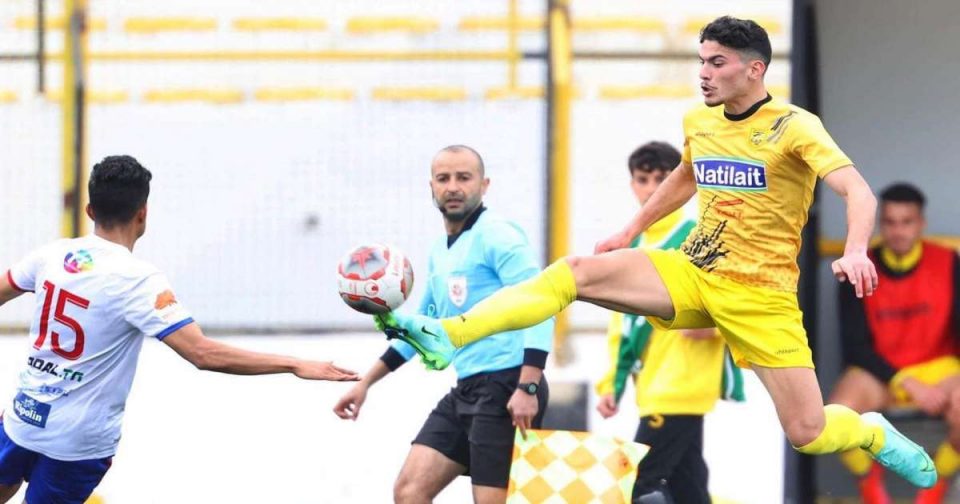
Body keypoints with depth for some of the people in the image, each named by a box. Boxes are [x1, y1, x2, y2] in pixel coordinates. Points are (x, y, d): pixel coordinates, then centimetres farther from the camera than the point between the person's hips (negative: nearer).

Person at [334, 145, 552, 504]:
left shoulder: (496, 236, -8)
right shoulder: (440, 251, 18)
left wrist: (528, 388, -26)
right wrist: (365, 383, 31)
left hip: (506, 390, -9)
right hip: (465, 391, 9)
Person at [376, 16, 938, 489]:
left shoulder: (793, 127, -13)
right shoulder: (699, 122, 6)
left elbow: (858, 191, -24)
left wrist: (855, 251, -42)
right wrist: (631, 232, 28)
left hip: (759, 294, -5)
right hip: (693, 273, 5)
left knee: (808, 434, -11)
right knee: (576, 272, -16)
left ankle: (872, 433, 24)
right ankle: (446, 335, -24)